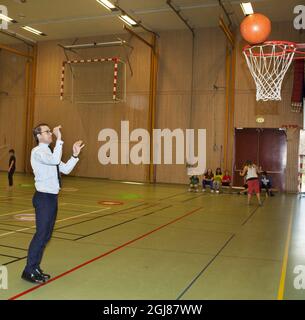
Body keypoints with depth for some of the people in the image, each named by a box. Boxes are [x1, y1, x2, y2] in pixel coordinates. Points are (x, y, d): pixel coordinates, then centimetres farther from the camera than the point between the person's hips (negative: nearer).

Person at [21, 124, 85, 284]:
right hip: (43, 197, -9)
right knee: (41, 234, -6)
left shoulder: (50, 153, 16)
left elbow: (65, 169, 12)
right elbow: (55, 160, -30)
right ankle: (29, 271, 6)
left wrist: (75, 155, 3)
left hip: (52, 197, 9)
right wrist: (59, 140, -26)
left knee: (46, 235, 13)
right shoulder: (37, 152, -11)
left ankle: (35, 268, 24)